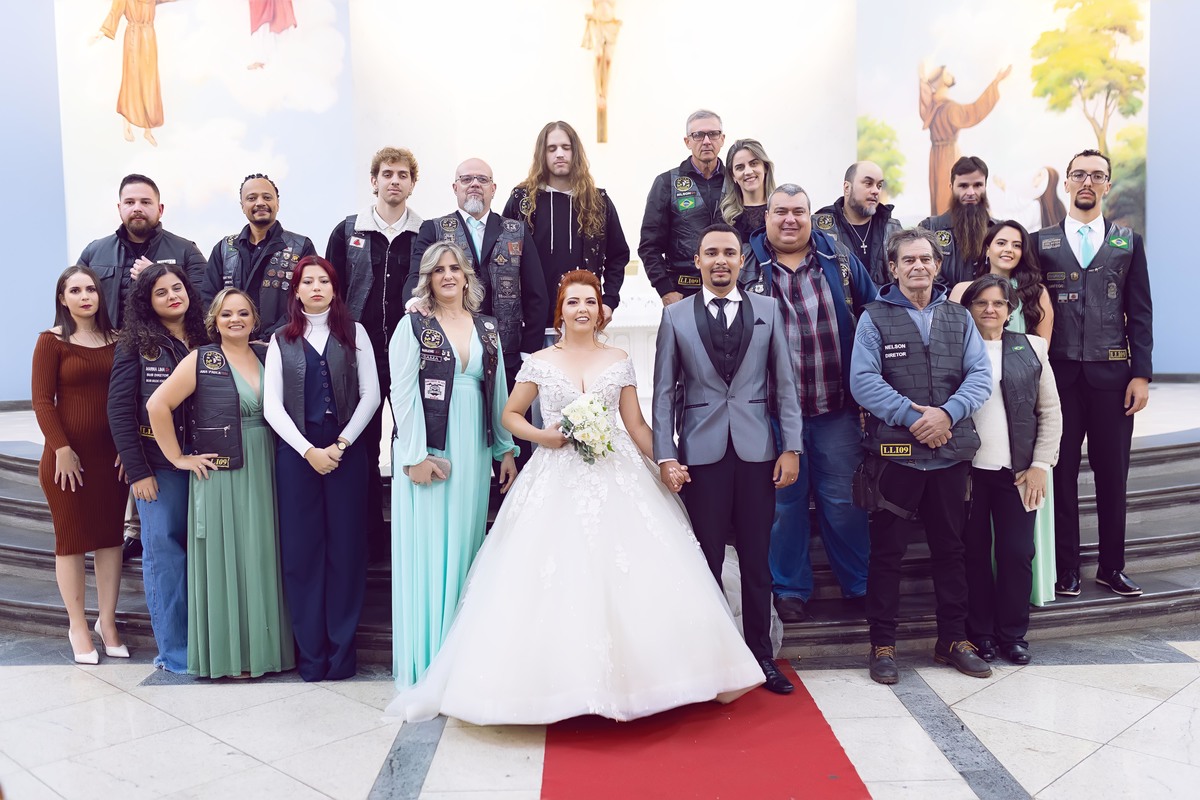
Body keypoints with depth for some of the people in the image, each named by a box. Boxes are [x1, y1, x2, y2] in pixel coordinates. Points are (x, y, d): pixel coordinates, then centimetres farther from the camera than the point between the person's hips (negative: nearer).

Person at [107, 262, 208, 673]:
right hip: (158, 465, -2)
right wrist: (137, 470, -8)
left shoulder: (205, 342, 9)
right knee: (163, 550, 0)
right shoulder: (136, 345, 0)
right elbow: (120, 410, -3)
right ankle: (175, 650, 10)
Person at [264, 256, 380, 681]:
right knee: (301, 550, 2)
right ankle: (310, 653, 12)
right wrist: (308, 450, -9)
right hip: (296, 453, 1)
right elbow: (272, 406, 2)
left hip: (346, 452, -1)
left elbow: (370, 395, 1)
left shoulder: (354, 334, 8)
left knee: (345, 549, 2)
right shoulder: (282, 341, 10)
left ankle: (342, 649, 12)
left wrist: (340, 445, -9)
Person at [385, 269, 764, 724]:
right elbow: (510, 415, 12)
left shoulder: (619, 362, 10)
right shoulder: (540, 363, 6)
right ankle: (562, 680, 6)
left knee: (632, 578, -6)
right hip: (558, 481, -1)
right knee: (555, 580, -7)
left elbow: (637, 424, 10)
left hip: (616, 477, 1)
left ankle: (626, 678, 7)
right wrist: (542, 436, -6)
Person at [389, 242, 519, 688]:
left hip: (473, 452, 4)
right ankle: (423, 661, 10)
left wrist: (506, 450, 8)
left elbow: (499, 393, 13)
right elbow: (402, 393, -6)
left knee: (464, 548, 8)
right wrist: (415, 455, -13)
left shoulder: (488, 329, 12)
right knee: (425, 549, 0)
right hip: (426, 450, -4)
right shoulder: (413, 326, 0)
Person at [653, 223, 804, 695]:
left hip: (756, 451, 1)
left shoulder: (767, 310, 7)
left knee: (757, 560, 8)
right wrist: (665, 456, -4)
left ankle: (761, 654, 22)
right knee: (706, 561, 6)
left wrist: (791, 448, 0)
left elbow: (785, 384, 6)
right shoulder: (675, 316, 5)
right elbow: (664, 392, 3)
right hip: (701, 453, -1)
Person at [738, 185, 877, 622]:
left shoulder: (839, 258, 6)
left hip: (837, 406, 1)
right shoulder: (746, 266, 1)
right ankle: (790, 588, 24)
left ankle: (860, 584, 27)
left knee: (843, 499, 10)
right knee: (785, 500, 8)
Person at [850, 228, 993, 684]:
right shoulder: (875, 318, 0)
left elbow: (980, 375, 2)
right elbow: (863, 381, -10)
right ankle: (882, 644, 15)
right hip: (894, 452, -3)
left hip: (951, 452, 4)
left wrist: (945, 413, -15)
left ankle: (953, 639, 26)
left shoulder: (959, 317, 11)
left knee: (950, 547, 13)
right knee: (886, 550, 4)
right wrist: (913, 418, -17)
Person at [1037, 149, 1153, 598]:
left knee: (1112, 473, 7)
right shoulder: (1041, 243, 7)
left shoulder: (1128, 242, 10)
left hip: (1113, 373, 1)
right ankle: (1066, 568, 14)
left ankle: (1112, 566, 19)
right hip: (1060, 373, -1)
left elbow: (1140, 313, 6)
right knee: (1062, 472, 3)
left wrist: (1141, 374, -2)